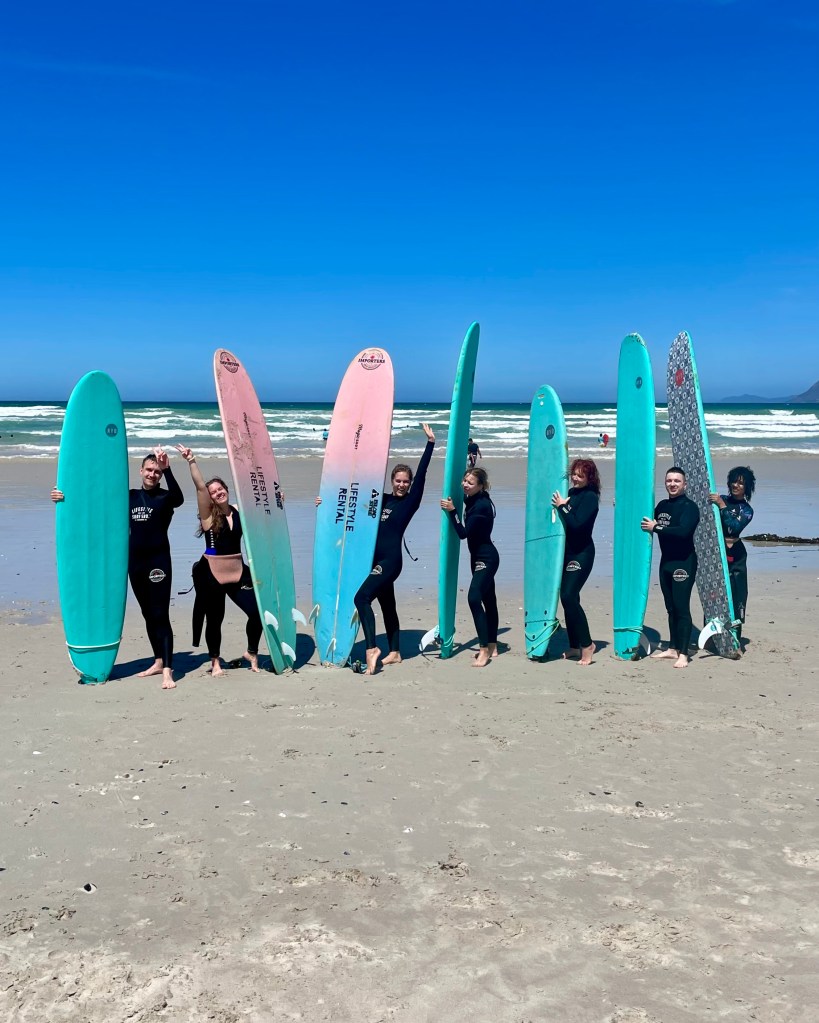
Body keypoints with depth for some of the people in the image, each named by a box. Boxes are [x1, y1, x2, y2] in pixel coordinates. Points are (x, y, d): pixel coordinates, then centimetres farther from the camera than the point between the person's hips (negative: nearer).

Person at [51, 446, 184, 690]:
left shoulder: (165, 497, -3)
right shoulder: (130, 496, 11)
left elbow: (179, 499, -26)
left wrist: (167, 468, -37)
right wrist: (67, 498, 3)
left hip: (158, 561, -6)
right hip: (135, 561, 6)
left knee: (160, 615, -10)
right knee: (148, 614, 13)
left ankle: (167, 670, -12)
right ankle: (158, 661, 24)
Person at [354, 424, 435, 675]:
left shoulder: (411, 501, -2)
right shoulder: (382, 499, 13)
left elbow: (421, 473, -9)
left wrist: (430, 443, -12)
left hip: (391, 560, -8)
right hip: (377, 559, 8)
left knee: (362, 597, -22)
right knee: (387, 606, 16)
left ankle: (372, 648, -20)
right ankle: (394, 653, 28)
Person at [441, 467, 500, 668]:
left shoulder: (482, 505, -20)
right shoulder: (471, 500, 6)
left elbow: (463, 533, -23)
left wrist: (452, 511, -21)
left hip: (486, 558, -10)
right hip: (479, 557, 10)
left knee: (475, 597, -21)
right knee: (488, 600, 15)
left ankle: (484, 651, -20)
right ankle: (492, 647, 24)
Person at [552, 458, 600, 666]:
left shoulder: (590, 497, -11)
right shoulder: (571, 493, 12)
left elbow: (577, 524, -22)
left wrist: (562, 506, -16)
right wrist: (561, 505, -1)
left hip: (582, 553, -8)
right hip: (567, 551, 8)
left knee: (569, 596, -16)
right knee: (567, 597, 9)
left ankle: (587, 644, -6)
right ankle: (574, 646, 18)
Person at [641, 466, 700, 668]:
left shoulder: (689, 506, -10)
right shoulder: (662, 505, 12)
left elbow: (683, 531, -25)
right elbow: (650, 524, 26)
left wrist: (656, 528, -18)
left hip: (684, 562, -7)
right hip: (665, 561, 7)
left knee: (682, 608, -8)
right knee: (671, 608, 12)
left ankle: (683, 654, -6)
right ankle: (672, 649, 20)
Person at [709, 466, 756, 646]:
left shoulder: (746, 510, 0)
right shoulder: (721, 499, 9)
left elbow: (734, 527, -18)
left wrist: (722, 506, -22)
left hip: (733, 556, -3)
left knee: (735, 596, -5)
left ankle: (735, 640, 0)